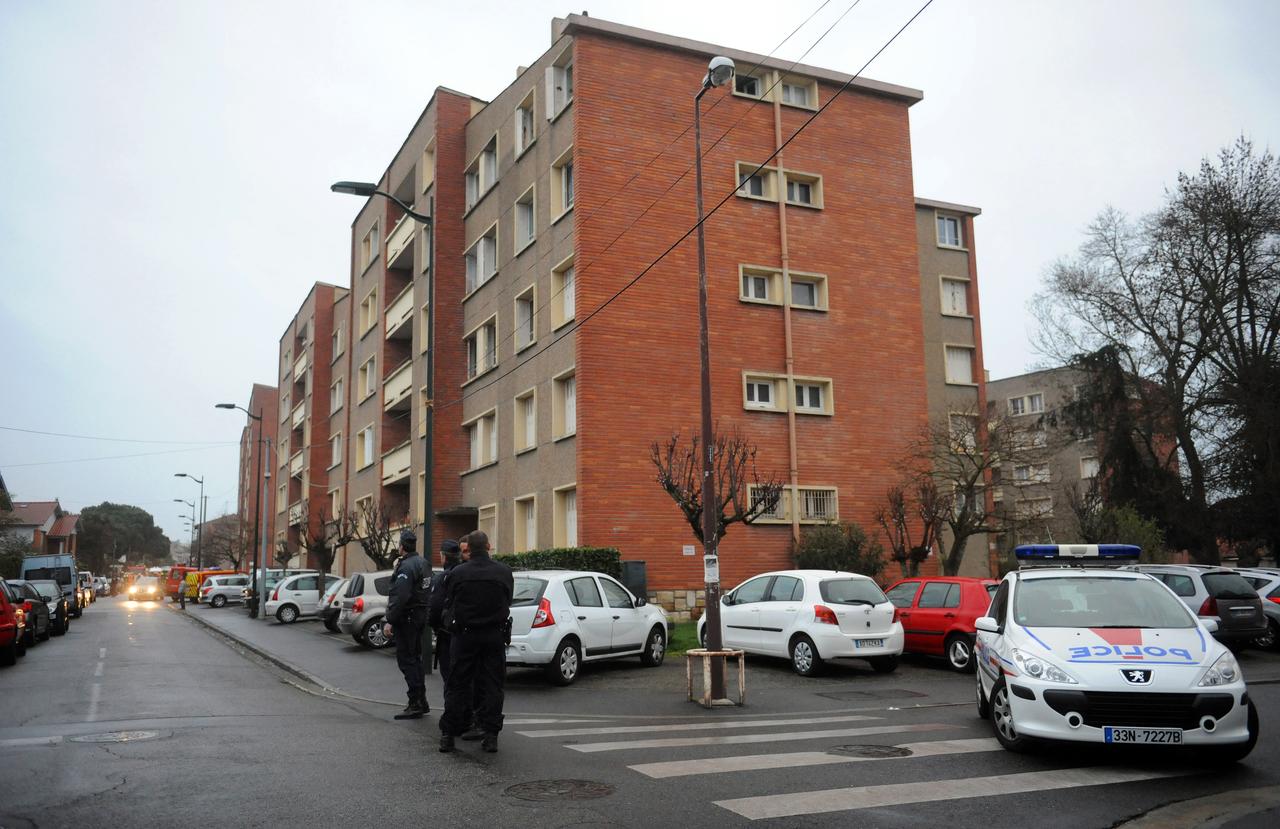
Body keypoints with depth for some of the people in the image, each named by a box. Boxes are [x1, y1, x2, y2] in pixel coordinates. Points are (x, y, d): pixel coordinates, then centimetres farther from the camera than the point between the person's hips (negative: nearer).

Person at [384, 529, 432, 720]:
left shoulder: (406, 566, -18)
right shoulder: (423, 563, 14)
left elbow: (400, 596, -25)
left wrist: (390, 620, -22)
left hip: (407, 617, -10)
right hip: (420, 616, 10)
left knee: (406, 659, -6)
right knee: (415, 658, 17)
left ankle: (415, 703, -7)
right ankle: (421, 701, 22)